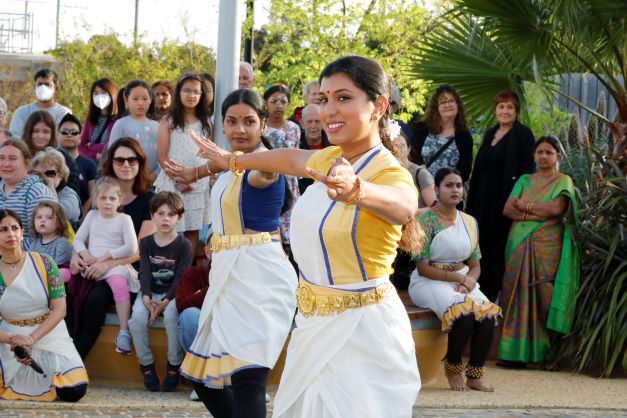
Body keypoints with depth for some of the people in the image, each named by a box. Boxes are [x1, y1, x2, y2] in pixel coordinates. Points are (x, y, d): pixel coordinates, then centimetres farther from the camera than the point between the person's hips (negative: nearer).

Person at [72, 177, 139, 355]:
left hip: (114, 263, -4)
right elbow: (78, 239, 12)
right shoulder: (92, 215, 16)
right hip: (90, 263, 5)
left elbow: (131, 247, -6)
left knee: (120, 283, -37)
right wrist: (85, 254, -9)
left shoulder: (124, 219, 4)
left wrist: (106, 256, -14)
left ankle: (124, 333, -36)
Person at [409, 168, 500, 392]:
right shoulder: (426, 220, -7)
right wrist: (458, 277, -15)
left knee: (488, 314, -22)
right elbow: (422, 268, -12)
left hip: (462, 280, 6)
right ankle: (452, 368, -8)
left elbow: (475, 265, 11)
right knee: (464, 314, -31)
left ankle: (474, 375, -12)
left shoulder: (469, 222, 12)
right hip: (430, 282, -6)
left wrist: (468, 282, -12)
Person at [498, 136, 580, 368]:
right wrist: (536, 214, -9)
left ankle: (544, 353, -6)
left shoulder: (563, 181, 7)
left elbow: (556, 208, -11)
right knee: (517, 294, -3)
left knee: (544, 296, -8)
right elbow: (507, 209, 6)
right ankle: (515, 352, -3)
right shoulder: (524, 180, 18)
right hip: (519, 245, 3)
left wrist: (524, 205, -2)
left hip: (547, 247, -3)